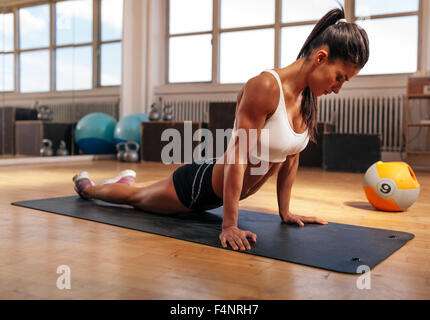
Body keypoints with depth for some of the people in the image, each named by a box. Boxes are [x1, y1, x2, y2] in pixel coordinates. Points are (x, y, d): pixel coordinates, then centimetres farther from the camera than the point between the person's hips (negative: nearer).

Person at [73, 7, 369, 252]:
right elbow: (238, 156, -33)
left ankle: (127, 179, 63)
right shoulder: (265, 87, -32)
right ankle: (87, 187, 49)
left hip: (223, 191, 7)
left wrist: (285, 212, 5)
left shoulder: (309, 97, -7)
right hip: (200, 183, -7)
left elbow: (292, 157, 2)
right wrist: (229, 226, -31)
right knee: (135, 197, 21)